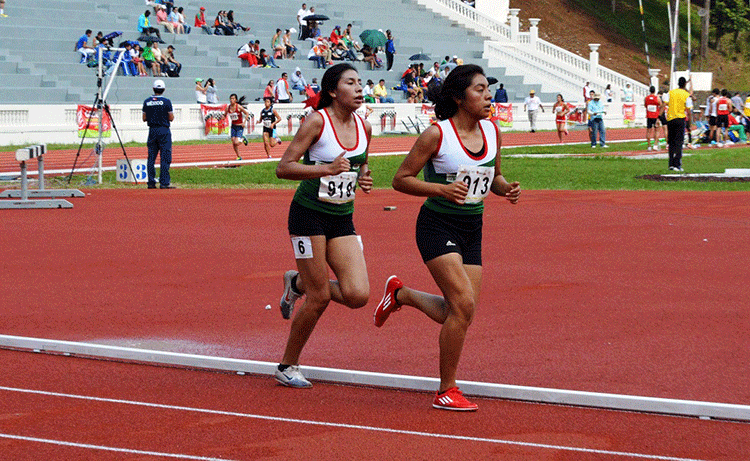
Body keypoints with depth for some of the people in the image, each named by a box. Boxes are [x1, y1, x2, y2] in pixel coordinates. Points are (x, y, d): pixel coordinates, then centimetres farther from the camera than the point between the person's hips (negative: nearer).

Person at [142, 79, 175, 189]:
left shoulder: (147, 102, 3)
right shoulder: (166, 102, -9)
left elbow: (144, 118, 7)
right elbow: (171, 118, -7)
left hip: (152, 130, 4)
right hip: (164, 131, -4)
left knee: (151, 157, 8)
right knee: (165, 157, -2)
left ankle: (151, 182, 8)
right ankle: (164, 182, -7)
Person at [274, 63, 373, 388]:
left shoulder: (364, 128, 5)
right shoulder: (317, 121, -12)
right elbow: (283, 168, -16)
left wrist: (364, 179, 2)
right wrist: (327, 169, -27)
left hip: (343, 220, 6)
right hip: (309, 215, -6)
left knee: (358, 295, -9)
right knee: (320, 298, -4)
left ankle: (298, 284, 20)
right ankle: (288, 367, 16)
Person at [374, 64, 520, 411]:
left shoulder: (492, 131, 3)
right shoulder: (437, 134, -14)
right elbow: (401, 179, -10)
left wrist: (506, 189, -4)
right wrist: (442, 189, -24)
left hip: (472, 229, 7)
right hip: (438, 225, -7)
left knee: (459, 313, 5)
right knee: (463, 305, -17)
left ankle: (400, 294, 34)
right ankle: (446, 391, -3)